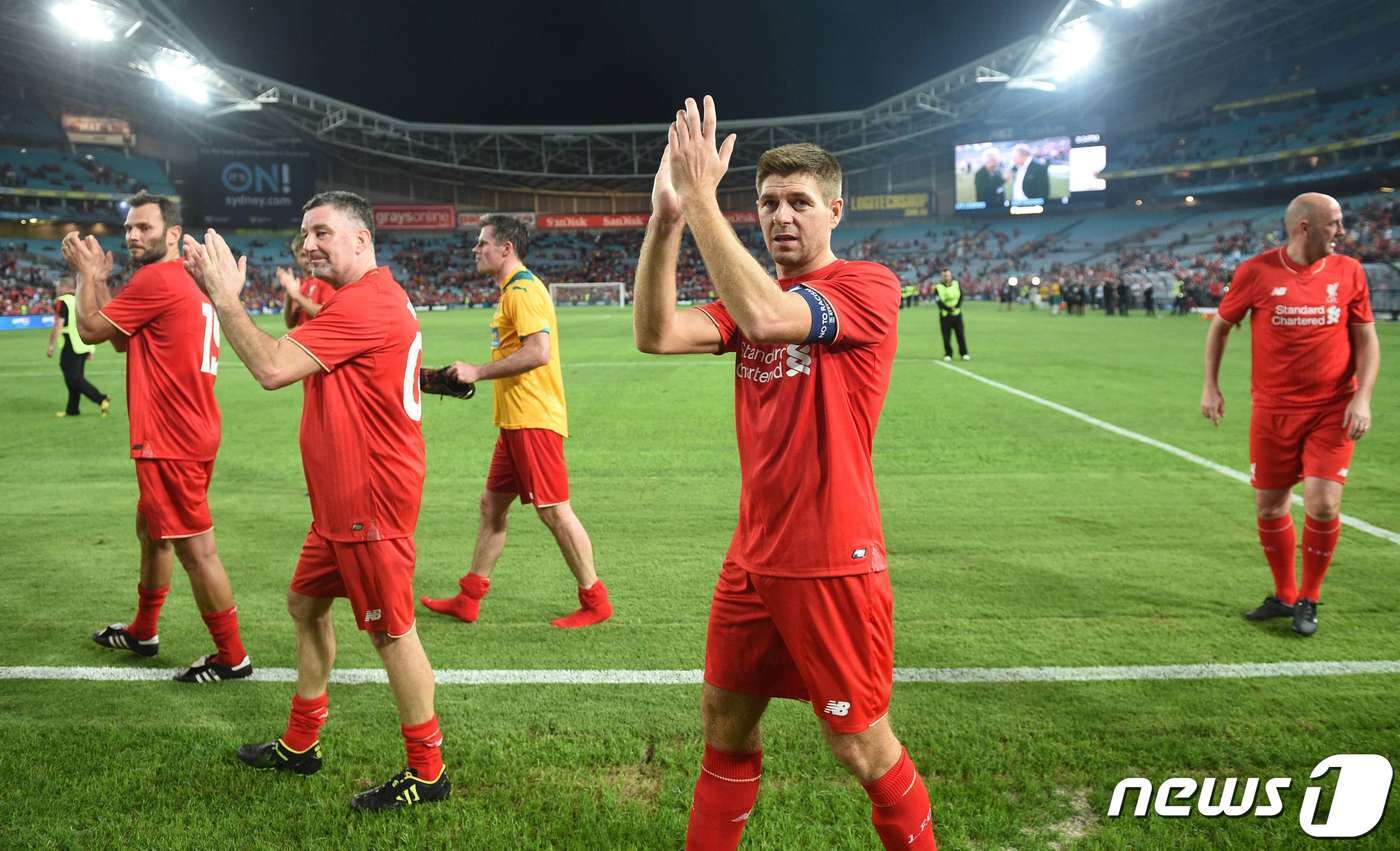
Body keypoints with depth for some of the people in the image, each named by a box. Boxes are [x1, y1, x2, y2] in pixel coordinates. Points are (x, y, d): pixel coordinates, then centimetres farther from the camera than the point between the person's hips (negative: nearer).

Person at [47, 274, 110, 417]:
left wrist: (51, 345, -8)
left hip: (71, 346, -8)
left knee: (74, 379, -6)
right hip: (85, 346, 8)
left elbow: (58, 326, -16)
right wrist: (91, 348, 20)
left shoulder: (62, 302, -9)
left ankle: (102, 399, -18)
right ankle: (72, 410, 19)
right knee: (76, 377, 14)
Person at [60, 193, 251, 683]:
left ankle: (232, 657, 5)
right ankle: (142, 632, 40)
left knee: (195, 549, -4)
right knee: (151, 530, 24)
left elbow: (90, 329, -7)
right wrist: (99, 280, 16)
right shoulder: (187, 284, 14)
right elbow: (122, 340, 20)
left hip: (172, 442, -11)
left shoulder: (158, 280, -16)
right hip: (187, 434, 11)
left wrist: (87, 273, 6)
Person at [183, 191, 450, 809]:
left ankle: (427, 772, 13)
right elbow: (287, 358, 16)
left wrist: (225, 297, -13)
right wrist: (221, 291, 8)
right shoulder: (362, 298, 16)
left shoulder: (365, 303, -20)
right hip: (341, 499, 11)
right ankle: (300, 745, 36)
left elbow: (272, 368, -25)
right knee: (306, 604, 20)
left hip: (371, 501, -11)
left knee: (391, 631, -1)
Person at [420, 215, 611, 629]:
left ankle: (595, 602, 7)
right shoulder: (512, 290, 18)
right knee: (492, 504, 14)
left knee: (554, 511, -4)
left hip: (533, 420, -11)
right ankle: (469, 598, 23)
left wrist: (478, 371, -18)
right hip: (515, 421, 11)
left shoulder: (523, 289, -14)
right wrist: (475, 374, 15)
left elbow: (538, 351, -25)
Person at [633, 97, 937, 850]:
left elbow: (765, 318, -30)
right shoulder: (752, 297, 10)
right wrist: (665, 218, -19)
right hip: (753, 555, 7)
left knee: (861, 747, 5)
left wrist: (702, 197, -25)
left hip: (833, 561, -6)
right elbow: (655, 335, -8)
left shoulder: (867, 286, -10)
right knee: (725, 724, 17)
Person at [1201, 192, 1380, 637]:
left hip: (1331, 412, 0)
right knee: (1269, 507, 7)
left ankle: (1308, 599, 13)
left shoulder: (1348, 271, 0)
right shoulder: (1256, 271, -6)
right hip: (1272, 411, 0)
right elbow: (1221, 324, 8)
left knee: (1323, 504, -10)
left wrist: (1362, 398, -7)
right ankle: (1284, 595, 30)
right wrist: (1210, 386, 5)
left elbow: (1366, 338, 5)